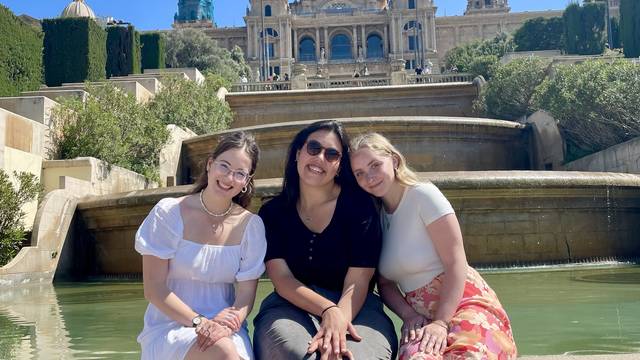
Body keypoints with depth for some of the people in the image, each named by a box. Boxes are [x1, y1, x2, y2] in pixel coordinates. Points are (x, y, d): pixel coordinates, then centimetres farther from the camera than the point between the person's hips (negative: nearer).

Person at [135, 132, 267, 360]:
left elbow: (246, 294, -1)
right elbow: (154, 289, -7)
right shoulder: (169, 212, -5)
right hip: (171, 326, -2)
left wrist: (226, 326, -21)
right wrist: (200, 322, -17)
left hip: (225, 329, 2)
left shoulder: (251, 225, 0)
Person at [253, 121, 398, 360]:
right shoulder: (272, 212, 3)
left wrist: (339, 321, -29)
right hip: (289, 306, 1)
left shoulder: (359, 205, -3)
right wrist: (329, 311, -24)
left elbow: (357, 281, -9)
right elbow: (281, 278, -7)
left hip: (354, 307, -1)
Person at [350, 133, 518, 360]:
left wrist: (441, 323, -19)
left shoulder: (422, 195, -6)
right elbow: (385, 284, 11)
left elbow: (456, 264, -11)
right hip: (421, 316, 3)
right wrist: (409, 316, -8)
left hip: (463, 301, -2)